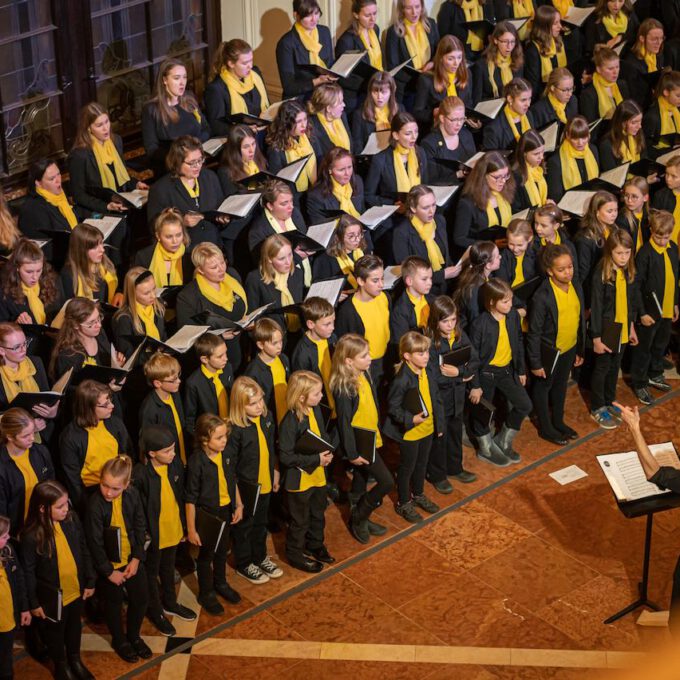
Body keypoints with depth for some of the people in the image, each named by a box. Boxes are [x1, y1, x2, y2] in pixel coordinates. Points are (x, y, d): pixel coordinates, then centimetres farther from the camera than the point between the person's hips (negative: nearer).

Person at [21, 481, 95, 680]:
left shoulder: (72, 519, -14)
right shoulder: (31, 535, -27)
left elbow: (84, 551, 0)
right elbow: (28, 572, -15)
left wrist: (90, 581, 5)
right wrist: (33, 603, -9)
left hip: (76, 590, 4)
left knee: (75, 627, 27)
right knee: (55, 633, 21)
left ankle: (75, 660, 53)